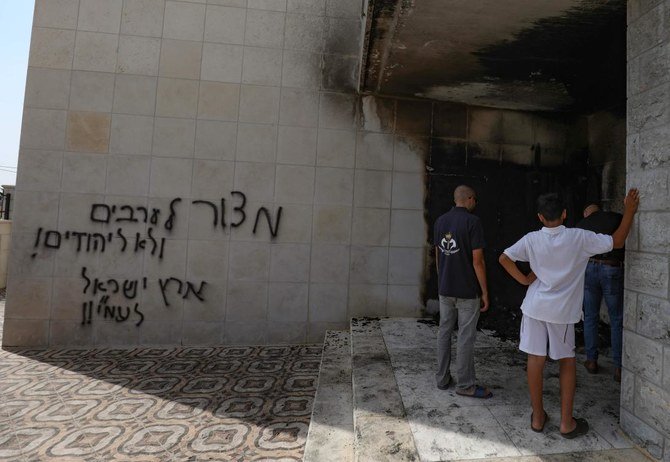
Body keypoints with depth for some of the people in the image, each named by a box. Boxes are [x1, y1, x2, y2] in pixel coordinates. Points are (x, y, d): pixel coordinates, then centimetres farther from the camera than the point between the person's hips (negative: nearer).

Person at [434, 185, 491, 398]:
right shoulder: (472, 221, -14)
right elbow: (477, 261, -15)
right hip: (467, 290, -6)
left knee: (444, 332, 13)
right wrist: (485, 292, -8)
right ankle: (465, 385, 13)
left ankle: (442, 379, 23)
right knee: (466, 337, 3)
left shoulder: (440, 221, 5)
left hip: (445, 289, 6)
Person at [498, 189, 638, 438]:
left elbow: (504, 258, -6)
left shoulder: (532, 239, -5)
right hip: (563, 310, -1)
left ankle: (538, 417, 19)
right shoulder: (579, 237, -10)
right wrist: (629, 211, 7)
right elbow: (616, 242, -1)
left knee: (535, 360, 7)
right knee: (567, 362, 14)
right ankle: (567, 422, 19)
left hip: (535, 307, 1)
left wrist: (524, 279, 2)